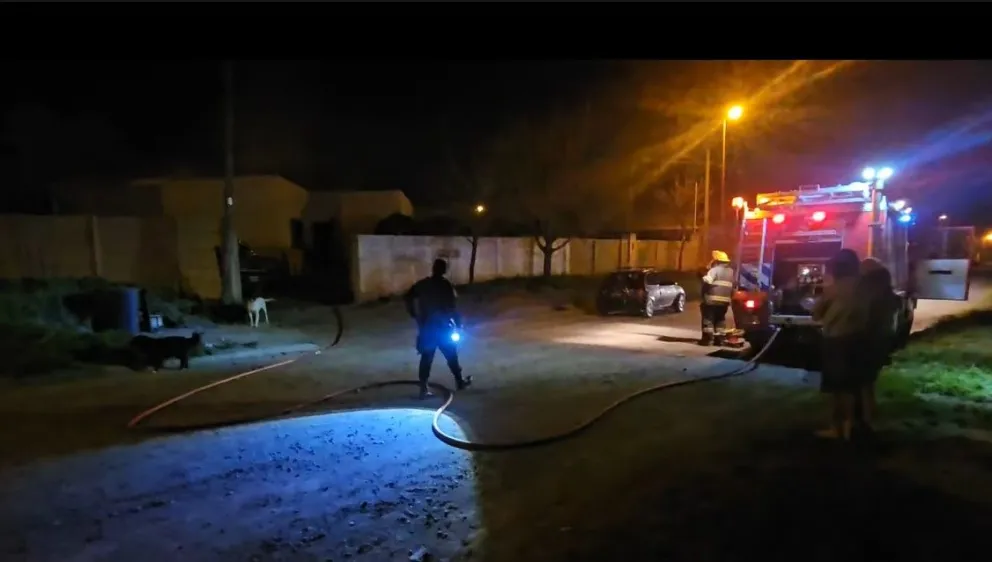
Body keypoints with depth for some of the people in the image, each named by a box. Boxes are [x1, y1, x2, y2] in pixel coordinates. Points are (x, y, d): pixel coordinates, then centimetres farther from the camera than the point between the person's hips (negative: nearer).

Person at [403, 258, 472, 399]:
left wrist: (414, 315, 11)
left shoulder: (421, 284, 3)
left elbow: (407, 298, 2)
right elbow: (452, 307, -14)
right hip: (442, 326, -3)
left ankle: (424, 388, 5)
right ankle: (460, 381, 28)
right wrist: (458, 324, -3)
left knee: (426, 357, 7)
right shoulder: (446, 286, -11)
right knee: (451, 355, 13)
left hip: (426, 326, 4)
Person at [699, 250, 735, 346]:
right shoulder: (730, 272, 16)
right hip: (725, 300, 7)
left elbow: (707, 281, -23)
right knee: (720, 319, 15)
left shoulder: (715, 270, -10)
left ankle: (708, 338, -6)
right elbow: (733, 287, 22)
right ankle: (719, 338, 14)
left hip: (712, 300, -7)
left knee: (708, 318, -2)